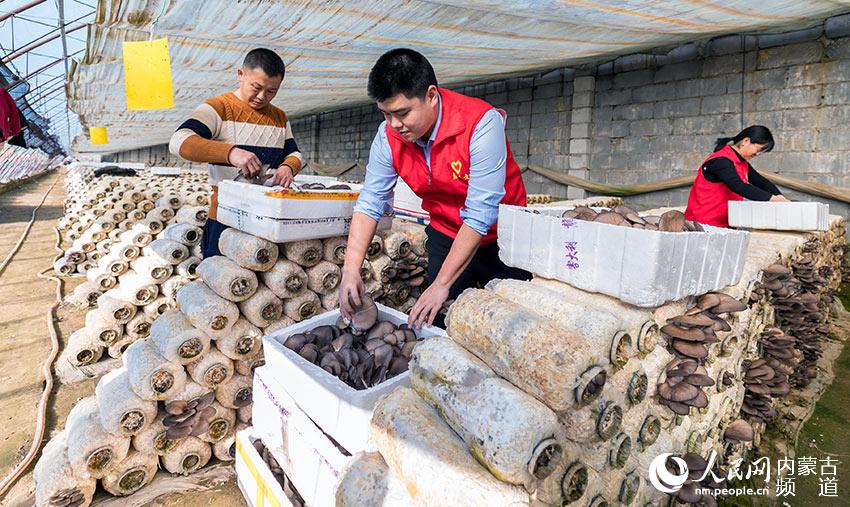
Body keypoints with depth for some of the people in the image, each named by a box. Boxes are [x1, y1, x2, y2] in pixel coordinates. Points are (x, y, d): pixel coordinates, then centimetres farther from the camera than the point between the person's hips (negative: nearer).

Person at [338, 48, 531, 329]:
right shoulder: (388, 135, -13)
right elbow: (370, 203, -9)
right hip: (446, 236, 4)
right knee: (437, 323, 4)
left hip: (498, 238, -3)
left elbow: (481, 215, -30)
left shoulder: (480, 123, -28)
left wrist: (442, 285, -29)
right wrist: (350, 269, -22)